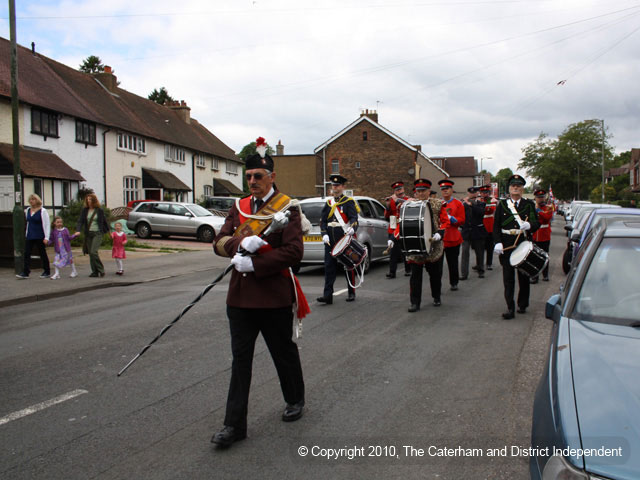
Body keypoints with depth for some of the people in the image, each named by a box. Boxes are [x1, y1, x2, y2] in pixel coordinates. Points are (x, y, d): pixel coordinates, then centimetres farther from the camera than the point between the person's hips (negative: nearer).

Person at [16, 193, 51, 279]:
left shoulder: (42, 211, -7)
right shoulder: (27, 210, 9)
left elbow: (47, 224, -9)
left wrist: (46, 237, -15)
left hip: (39, 237, -5)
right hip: (29, 236, 5)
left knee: (42, 254, 3)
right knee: (26, 253, -3)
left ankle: (47, 272, 14)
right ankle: (25, 272, -2)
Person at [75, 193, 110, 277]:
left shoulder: (99, 211, 1)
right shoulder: (84, 211, 7)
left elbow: (104, 221, 13)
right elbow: (80, 221, 1)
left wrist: (108, 230, 22)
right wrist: (78, 231, -15)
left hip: (97, 233, -4)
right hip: (88, 234, 4)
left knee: (93, 252, -17)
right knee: (90, 253, 4)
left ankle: (101, 270, -5)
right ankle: (95, 272, 11)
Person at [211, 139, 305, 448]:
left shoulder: (286, 208, -7)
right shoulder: (239, 208, 10)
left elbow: (294, 251, -16)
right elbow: (219, 242, 4)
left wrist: (254, 264, -20)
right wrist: (240, 243, -18)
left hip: (274, 297, -4)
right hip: (240, 296, 4)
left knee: (284, 353, 13)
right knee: (240, 358, 5)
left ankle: (295, 400, 38)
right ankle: (234, 425, 11)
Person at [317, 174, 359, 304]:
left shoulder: (349, 202, 0)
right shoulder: (328, 203, 14)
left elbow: (354, 218, -10)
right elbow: (323, 220, 13)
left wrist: (352, 228, -30)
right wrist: (324, 234, -2)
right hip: (330, 241, 4)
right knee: (329, 267, -2)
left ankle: (351, 293, 18)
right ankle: (327, 295, -5)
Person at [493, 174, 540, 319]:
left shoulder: (529, 204, 7)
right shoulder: (502, 204, 6)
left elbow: (536, 223, 1)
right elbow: (496, 226, 2)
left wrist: (529, 225, -23)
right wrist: (498, 242, -12)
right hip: (506, 246, -1)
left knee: (523, 276, 11)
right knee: (508, 277, -3)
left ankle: (522, 304, 26)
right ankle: (510, 308, -3)